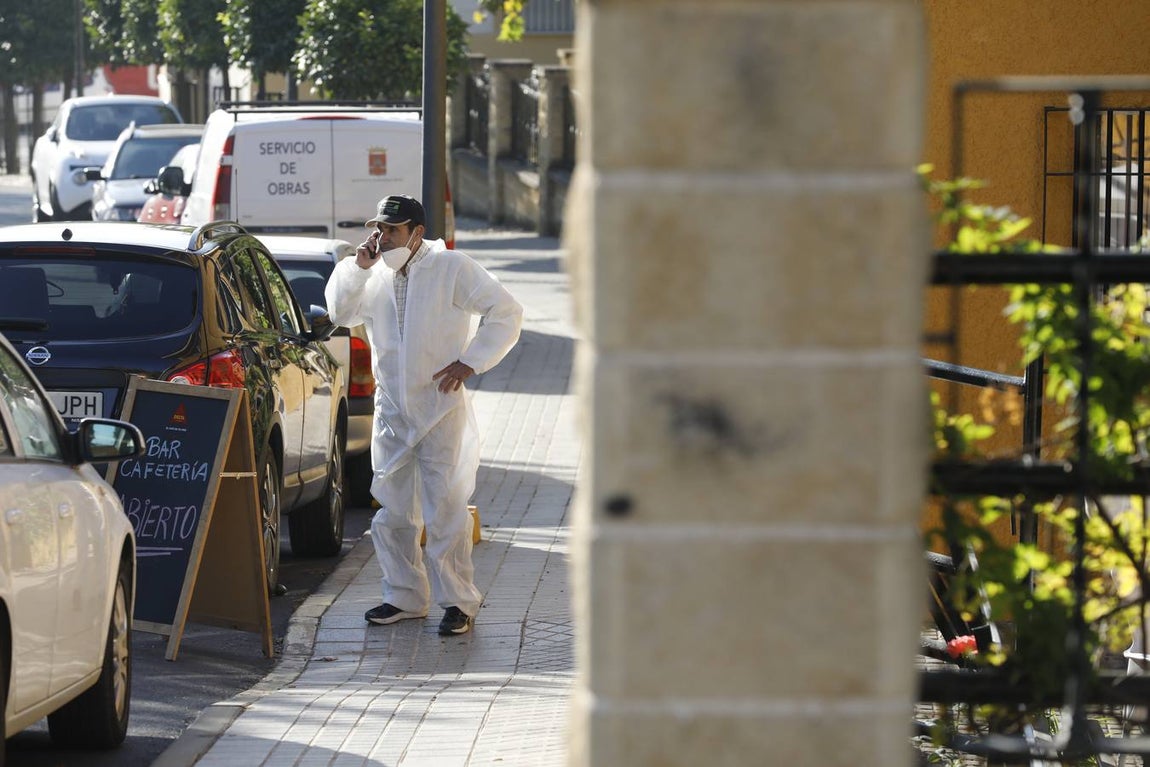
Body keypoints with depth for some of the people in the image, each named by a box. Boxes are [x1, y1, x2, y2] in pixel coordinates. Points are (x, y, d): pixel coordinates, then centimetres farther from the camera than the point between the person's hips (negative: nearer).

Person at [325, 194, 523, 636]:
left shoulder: (451, 268, -7)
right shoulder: (375, 276, 9)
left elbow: (506, 313, -7)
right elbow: (341, 313, 9)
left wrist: (470, 362, -13)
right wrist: (357, 267, -3)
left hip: (440, 405, -6)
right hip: (391, 409, 6)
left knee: (446, 509, -6)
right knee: (393, 509, 9)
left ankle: (458, 602, -1)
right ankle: (405, 597, 19)